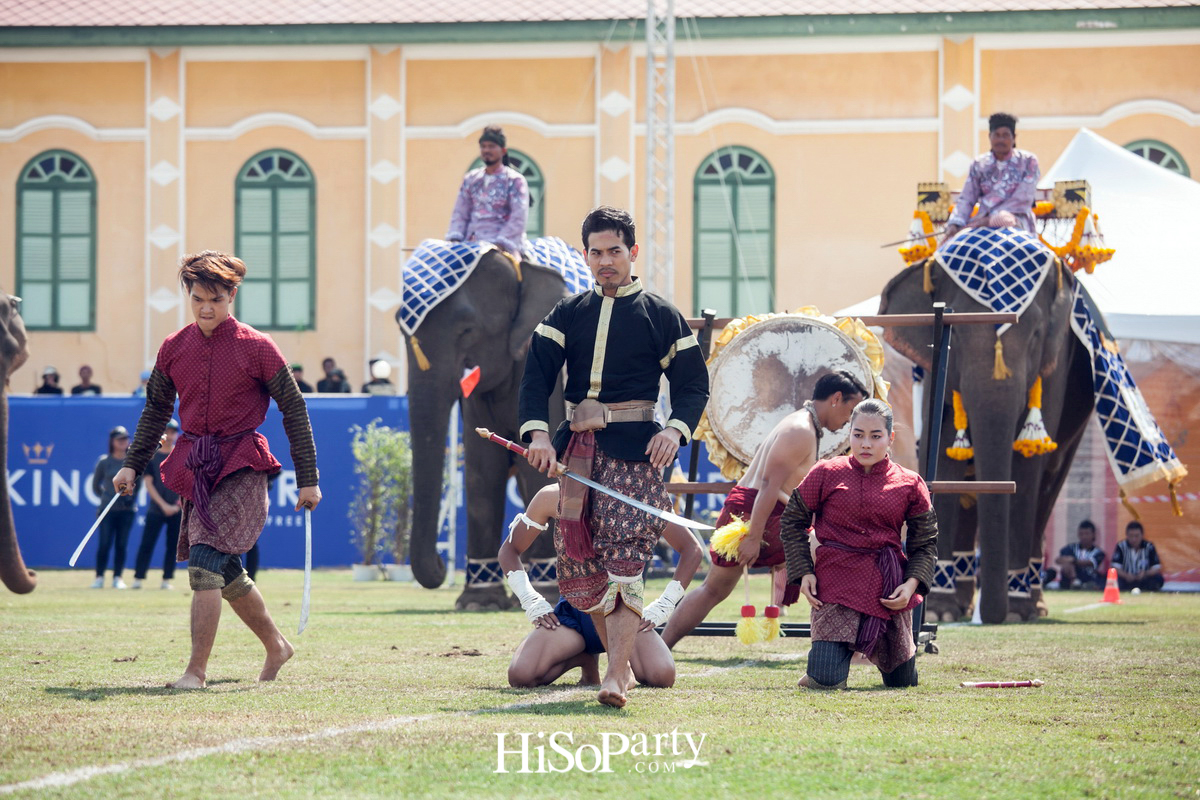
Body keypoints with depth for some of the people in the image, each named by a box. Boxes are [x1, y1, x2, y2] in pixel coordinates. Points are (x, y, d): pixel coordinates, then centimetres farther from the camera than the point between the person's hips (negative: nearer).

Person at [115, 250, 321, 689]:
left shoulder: (256, 348, -7)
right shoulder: (174, 348, 6)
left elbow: (294, 409, -2)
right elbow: (156, 409, 19)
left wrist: (308, 479, -2)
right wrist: (132, 465, 10)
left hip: (241, 467, -6)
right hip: (195, 467, 6)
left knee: (205, 559, -19)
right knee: (226, 572, 13)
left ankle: (196, 670, -18)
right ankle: (276, 646, 34)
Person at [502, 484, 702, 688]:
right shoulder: (553, 498, 1)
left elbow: (691, 549, 1)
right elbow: (509, 551, 12)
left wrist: (663, 606, -6)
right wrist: (531, 602, -2)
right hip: (573, 608, 2)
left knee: (662, 676, -32)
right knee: (520, 675, -25)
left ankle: (624, 660, 8)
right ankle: (584, 660, 9)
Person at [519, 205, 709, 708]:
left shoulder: (661, 316, 7)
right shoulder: (567, 314, 15)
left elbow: (693, 383, 6)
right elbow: (537, 375, 5)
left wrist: (676, 428, -14)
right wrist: (538, 432, -12)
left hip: (634, 449, -4)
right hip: (576, 449, 5)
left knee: (624, 560, -16)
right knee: (579, 562, 3)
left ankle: (616, 676, -22)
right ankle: (621, 660, 17)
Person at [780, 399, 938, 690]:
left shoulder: (909, 484, 3)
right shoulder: (825, 474, 0)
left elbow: (925, 542, 8)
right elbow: (793, 522, 9)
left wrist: (911, 584, -8)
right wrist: (803, 572, -2)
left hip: (890, 586, 2)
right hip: (838, 579, -2)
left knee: (902, 680, 13)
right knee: (826, 680, -16)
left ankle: (879, 651, 51)